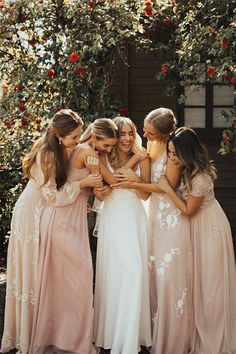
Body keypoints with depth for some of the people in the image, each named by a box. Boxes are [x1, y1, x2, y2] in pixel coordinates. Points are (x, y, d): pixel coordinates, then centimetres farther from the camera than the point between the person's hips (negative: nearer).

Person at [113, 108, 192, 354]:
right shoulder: (151, 144, 7)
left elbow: (168, 185, -15)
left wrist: (133, 185, -15)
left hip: (172, 216, -7)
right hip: (155, 213, 7)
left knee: (170, 276, -4)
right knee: (154, 271, 6)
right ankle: (156, 332, 19)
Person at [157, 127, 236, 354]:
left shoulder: (200, 177, -29)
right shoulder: (186, 169, -5)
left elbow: (188, 210, -20)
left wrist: (168, 190, -21)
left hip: (210, 227, -8)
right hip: (198, 225, 8)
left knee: (211, 280, 4)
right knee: (199, 278, 14)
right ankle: (203, 334, 28)